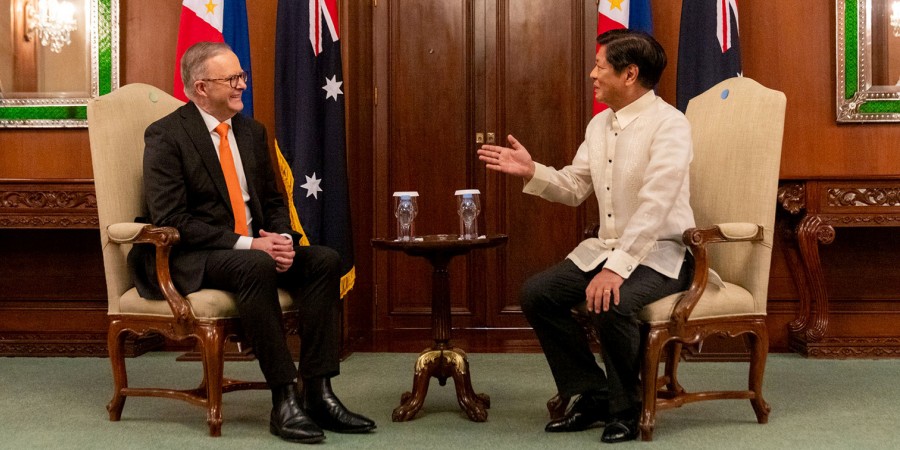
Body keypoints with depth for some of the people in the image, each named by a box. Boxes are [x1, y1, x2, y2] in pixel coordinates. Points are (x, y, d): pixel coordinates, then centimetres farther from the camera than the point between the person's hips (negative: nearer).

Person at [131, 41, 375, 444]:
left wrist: (282, 238, -6)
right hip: (191, 260, -7)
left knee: (325, 260, -16)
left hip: (254, 248, 7)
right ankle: (284, 401, -32)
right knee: (256, 268, -36)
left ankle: (317, 392, -20)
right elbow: (169, 219, -17)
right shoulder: (166, 136, -8)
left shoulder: (252, 131, 13)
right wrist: (244, 244, -22)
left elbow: (273, 201, 18)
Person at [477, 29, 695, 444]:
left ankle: (626, 410, -7)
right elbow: (574, 188, 14)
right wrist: (531, 172, -4)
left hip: (659, 253, -8)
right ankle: (592, 395, 7)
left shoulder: (669, 124, -16)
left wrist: (616, 268, -34)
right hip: (605, 248, 8)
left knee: (610, 305, -33)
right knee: (536, 293, -6)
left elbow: (653, 207, -27)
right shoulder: (599, 125, 9)